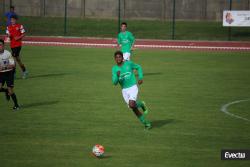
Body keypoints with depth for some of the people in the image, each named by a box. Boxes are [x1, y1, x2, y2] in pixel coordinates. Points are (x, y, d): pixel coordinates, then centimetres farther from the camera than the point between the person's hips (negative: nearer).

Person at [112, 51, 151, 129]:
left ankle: (141, 104, 9)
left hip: (133, 87, -3)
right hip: (124, 90, 4)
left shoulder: (128, 63, -6)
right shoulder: (114, 69, -1)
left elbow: (138, 67, 12)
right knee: (134, 109, 6)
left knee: (132, 105, -24)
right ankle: (146, 123, 24)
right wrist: (117, 75, -28)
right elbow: (114, 82, -8)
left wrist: (140, 77, -1)